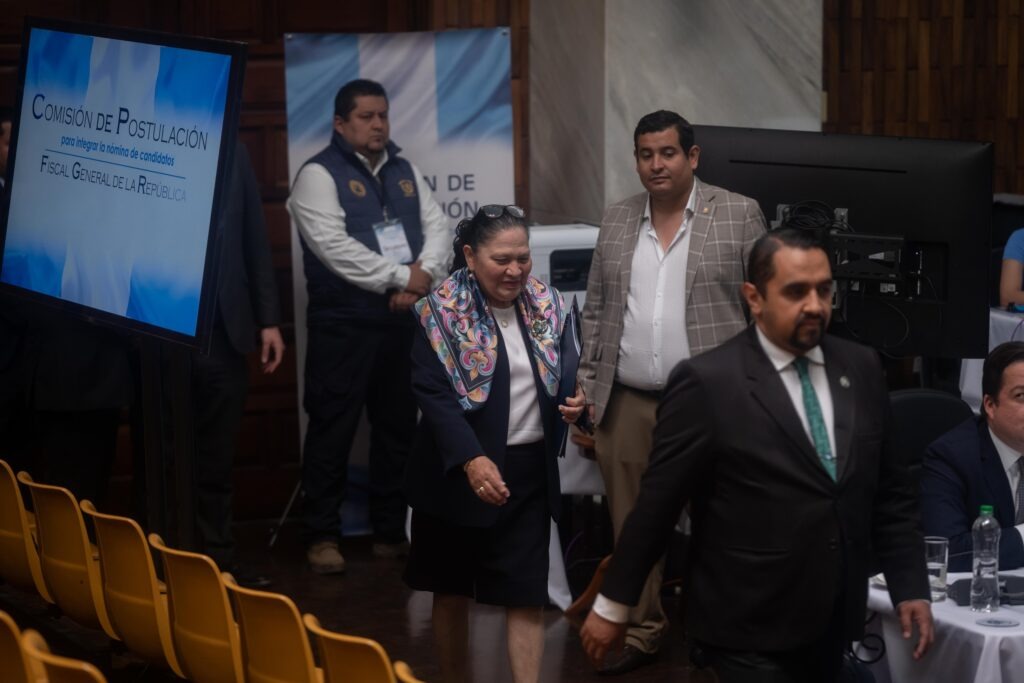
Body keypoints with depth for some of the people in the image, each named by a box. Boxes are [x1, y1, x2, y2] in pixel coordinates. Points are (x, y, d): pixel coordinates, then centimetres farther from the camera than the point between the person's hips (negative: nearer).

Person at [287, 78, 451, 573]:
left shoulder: (405, 172, 15)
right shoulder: (320, 175, -6)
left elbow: (437, 228, 8)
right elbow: (334, 246, -17)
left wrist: (424, 274, -12)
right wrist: (401, 278, -17)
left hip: (404, 320, 6)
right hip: (344, 324, -6)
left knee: (398, 427, 11)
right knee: (333, 430, -2)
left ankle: (391, 531, 21)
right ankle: (322, 536, 6)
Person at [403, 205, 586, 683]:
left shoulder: (547, 305, 4)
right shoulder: (442, 311, -10)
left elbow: (563, 375, 15)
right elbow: (431, 392, -17)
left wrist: (575, 401, -9)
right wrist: (472, 458, -29)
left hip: (529, 470, 3)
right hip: (460, 471, -3)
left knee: (526, 594, 1)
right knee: (452, 588, 12)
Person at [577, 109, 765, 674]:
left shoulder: (739, 215, -1)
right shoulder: (616, 221, 11)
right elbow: (596, 313, 14)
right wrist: (587, 393, 8)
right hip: (627, 403, 4)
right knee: (631, 525, 9)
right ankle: (640, 632, 20)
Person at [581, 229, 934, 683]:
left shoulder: (861, 369, 6)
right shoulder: (707, 383, -12)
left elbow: (889, 491, 12)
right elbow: (657, 504, -8)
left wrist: (910, 586, 6)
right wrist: (613, 605, -2)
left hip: (833, 622, 5)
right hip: (749, 632, -5)